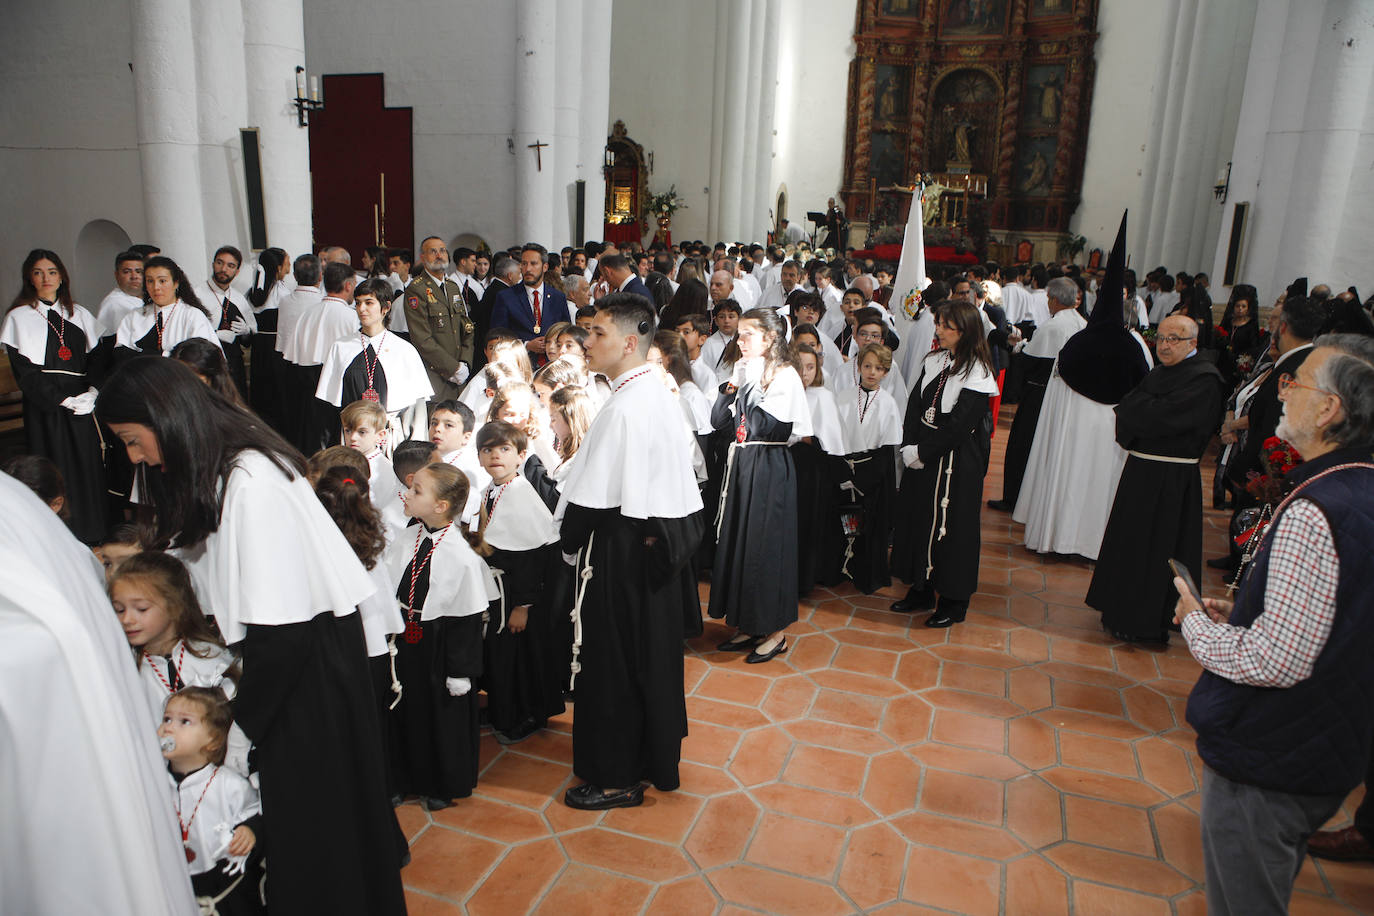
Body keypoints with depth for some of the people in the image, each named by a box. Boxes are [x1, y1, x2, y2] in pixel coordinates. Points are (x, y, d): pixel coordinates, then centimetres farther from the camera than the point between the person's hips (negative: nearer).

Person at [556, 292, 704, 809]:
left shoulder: (623, 409, -23)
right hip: (662, 546, 9)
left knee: (612, 665, 6)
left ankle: (617, 778, 22)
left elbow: (591, 496, -21)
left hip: (620, 553, -9)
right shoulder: (661, 396, 5)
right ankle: (658, 760, 38)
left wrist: (568, 542, -4)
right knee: (655, 654, 21)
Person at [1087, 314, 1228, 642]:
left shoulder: (1204, 379, -14)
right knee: (1131, 541, 17)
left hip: (1169, 481, -9)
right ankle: (1124, 613, 31)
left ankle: (1148, 625, 13)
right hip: (1140, 471, 9)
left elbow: (1159, 417, -22)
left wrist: (1136, 407, -6)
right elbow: (1127, 408, 9)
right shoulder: (1158, 373, 13)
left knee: (1152, 549, -1)